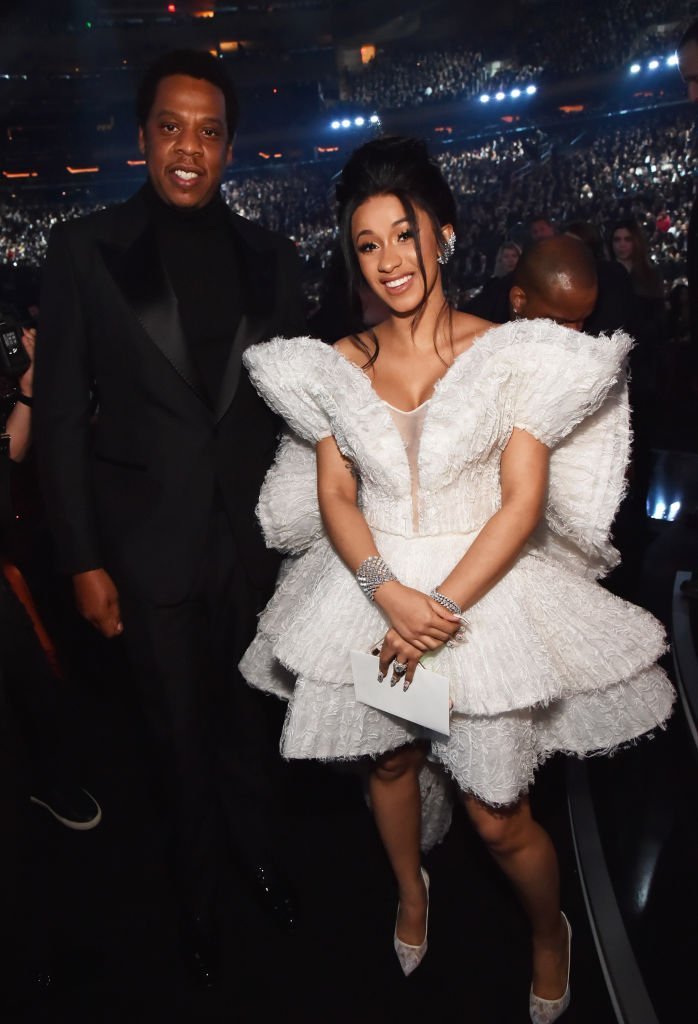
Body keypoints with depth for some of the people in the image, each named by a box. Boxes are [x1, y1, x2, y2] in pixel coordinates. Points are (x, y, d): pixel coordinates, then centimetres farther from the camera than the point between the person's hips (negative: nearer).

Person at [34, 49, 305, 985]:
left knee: (251, 714, 19)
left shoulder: (270, 257, 3)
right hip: (151, 546, -2)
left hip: (255, 533, 2)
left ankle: (258, 850, 47)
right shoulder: (86, 248, -4)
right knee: (182, 729, 15)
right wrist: (82, 561, -7)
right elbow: (60, 414, -5)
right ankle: (201, 884, 42)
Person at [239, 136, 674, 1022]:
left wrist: (441, 608, -18)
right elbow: (334, 495, -2)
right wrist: (389, 595, -17)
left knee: (498, 818, 4)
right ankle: (410, 889, 54)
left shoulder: (509, 355, -7)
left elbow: (522, 501, -11)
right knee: (389, 761, 21)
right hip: (373, 592, 3)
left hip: (483, 591, -3)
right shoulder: (338, 367, 2)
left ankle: (550, 934, 39)